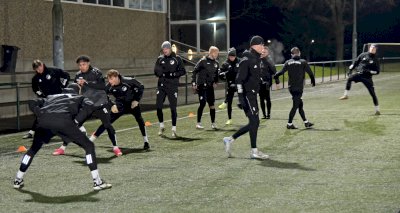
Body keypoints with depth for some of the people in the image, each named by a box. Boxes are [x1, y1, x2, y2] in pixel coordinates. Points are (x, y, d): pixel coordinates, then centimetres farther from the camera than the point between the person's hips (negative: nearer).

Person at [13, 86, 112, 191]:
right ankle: (97, 182, 7)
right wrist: (76, 121, 7)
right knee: (89, 146, 12)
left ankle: (18, 180, 35)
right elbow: (89, 106, 7)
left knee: (34, 149, 31)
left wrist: (41, 115, 15)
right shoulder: (81, 98, 31)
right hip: (63, 121, -4)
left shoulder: (51, 97, 39)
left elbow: (32, 103, 24)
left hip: (44, 122, 4)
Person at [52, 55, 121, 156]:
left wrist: (87, 82, -27)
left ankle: (115, 147, 10)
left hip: (99, 103, -3)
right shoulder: (78, 75, 3)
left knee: (107, 124, -6)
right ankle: (63, 147, 10)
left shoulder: (96, 72, -9)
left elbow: (102, 85, -22)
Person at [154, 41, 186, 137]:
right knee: (158, 106, 0)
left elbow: (183, 71, 0)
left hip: (172, 86, -3)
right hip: (161, 85, 3)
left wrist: (173, 74, -15)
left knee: (173, 107, -2)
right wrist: (163, 73, -13)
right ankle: (162, 126, 20)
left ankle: (174, 129, 8)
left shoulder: (177, 59, 0)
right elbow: (156, 71, 8)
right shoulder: (160, 59, 8)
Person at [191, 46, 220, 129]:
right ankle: (198, 123, 4)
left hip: (210, 86, 5)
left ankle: (213, 123, 10)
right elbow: (195, 71, -8)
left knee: (212, 104, 2)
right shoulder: (203, 61, -9)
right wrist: (193, 83, -11)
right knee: (202, 104, -7)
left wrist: (215, 82, 6)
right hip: (201, 86, -5)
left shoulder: (216, 63, 9)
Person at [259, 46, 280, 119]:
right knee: (261, 99, 8)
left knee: (267, 99, 1)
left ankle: (268, 114, 8)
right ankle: (264, 114, 15)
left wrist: (277, 82, -16)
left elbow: (274, 72, -11)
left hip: (266, 83, -6)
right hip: (260, 83, 6)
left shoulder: (269, 62, -8)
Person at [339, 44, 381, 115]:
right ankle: (346, 95, -26)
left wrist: (369, 72, -14)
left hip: (367, 77, -1)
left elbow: (377, 71, 2)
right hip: (359, 74, 1)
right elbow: (355, 62, 14)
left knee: (373, 93, -3)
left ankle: (377, 109, 9)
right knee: (349, 78, -30)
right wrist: (350, 69, 2)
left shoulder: (375, 60, 2)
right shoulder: (363, 55, 7)